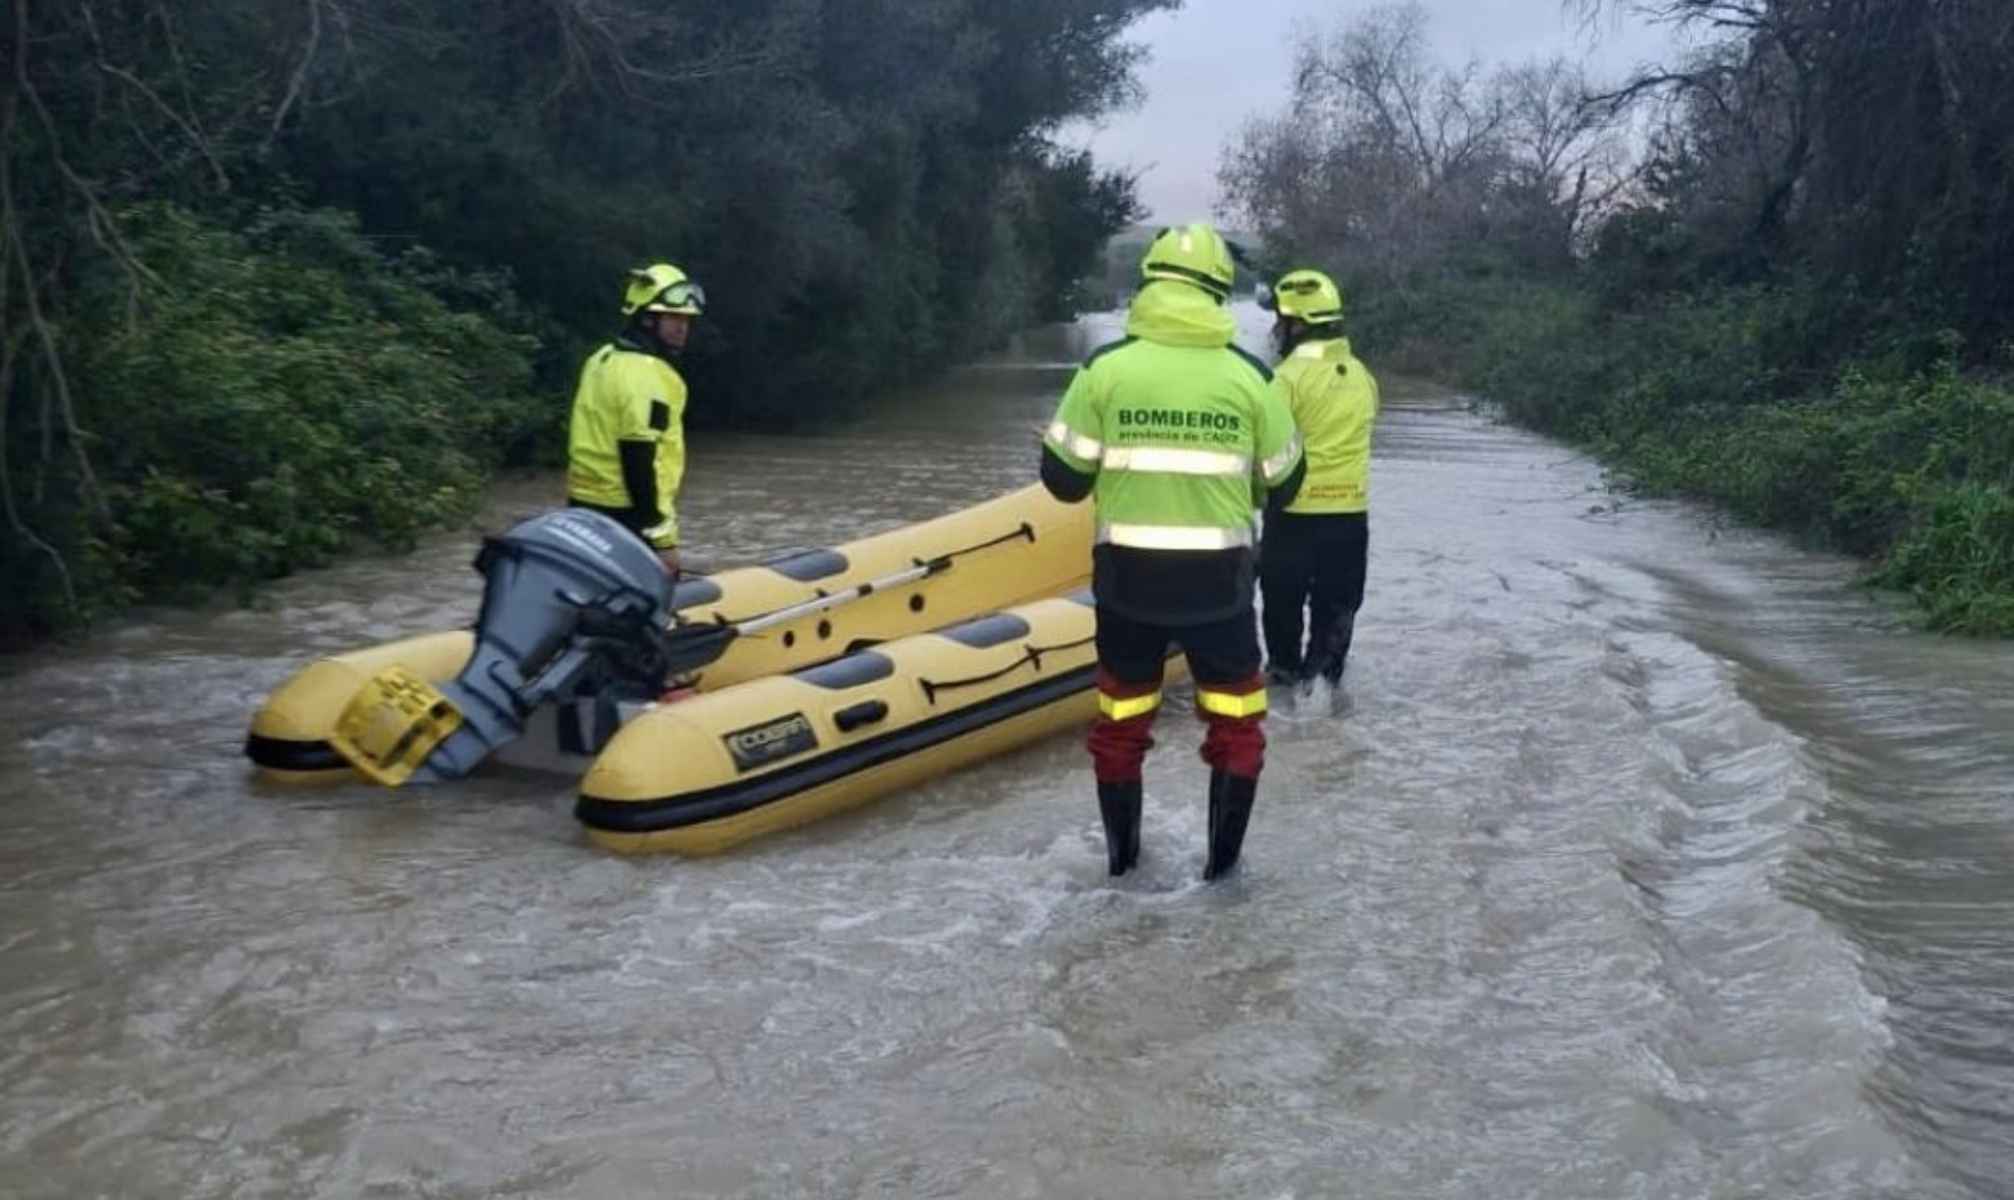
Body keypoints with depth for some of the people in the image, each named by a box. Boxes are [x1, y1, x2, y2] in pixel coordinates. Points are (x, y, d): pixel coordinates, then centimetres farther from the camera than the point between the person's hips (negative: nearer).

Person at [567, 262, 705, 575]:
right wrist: (663, 538, -23)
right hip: (625, 513, -10)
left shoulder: (604, 359, 13)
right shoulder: (646, 373, -17)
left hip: (586, 505, 10)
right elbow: (640, 462, -23)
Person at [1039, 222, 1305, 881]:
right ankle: (1222, 857, 22)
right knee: (1237, 718, 16)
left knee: (1122, 717, 17)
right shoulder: (1251, 376, -4)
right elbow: (1283, 484, 6)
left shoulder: (1105, 368, -7)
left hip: (1128, 576, 1)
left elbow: (1063, 479, -2)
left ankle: (1121, 852, 30)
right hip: (1217, 578, 0)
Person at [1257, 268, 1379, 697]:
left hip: (1296, 510, -5)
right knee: (1336, 605, 12)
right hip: (1351, 511, 5)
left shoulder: (1290, 375, -16)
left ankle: (1285, 670, 21)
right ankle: (1323, 678, 15)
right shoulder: (1362, 375, 6)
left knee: (1283, 599, 12)